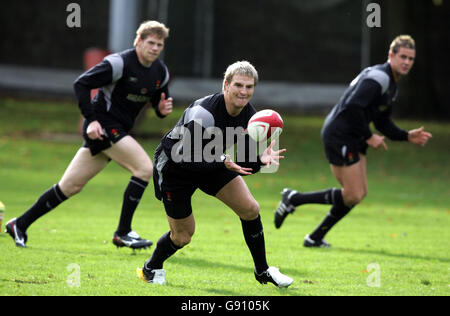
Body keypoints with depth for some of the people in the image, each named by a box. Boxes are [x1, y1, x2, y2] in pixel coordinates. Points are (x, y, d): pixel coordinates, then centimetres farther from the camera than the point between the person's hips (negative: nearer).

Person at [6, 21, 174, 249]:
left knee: (71, 186, 8)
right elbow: (81, 84, -13)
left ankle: (20, 224, 16)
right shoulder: (120, 63, -15)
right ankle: (123, 232, -11)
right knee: (145, 168, -18)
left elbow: (159, 100, 19)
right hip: (103, 126, -8)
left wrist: (162, 109, -6)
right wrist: (91, 119, -19)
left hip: (118, 131, 8)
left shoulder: (161, 72, 8)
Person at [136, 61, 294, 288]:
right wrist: (223, 163, -43)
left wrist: (260, 160, -31)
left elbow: (244, 164, -9)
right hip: (173, 165, -6)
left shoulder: (249, 116, -12)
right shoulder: (204, 113, -35)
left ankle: (262, 271, 11)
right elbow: (185, 158, -34)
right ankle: (151, 269, 28)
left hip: (212, 162, 6)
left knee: (250, 209, -5)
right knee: (183, 236, -1)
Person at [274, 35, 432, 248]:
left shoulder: (392, 85, 17)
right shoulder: (378, 77, -16)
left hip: (352, 140, 10)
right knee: (353, 195, -10)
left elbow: (383, 123, 23)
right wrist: (369, 137, -19)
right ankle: (294, 199, 0)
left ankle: (315, 238, 17)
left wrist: (408, 136, 10)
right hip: (339, 136, -10)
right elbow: (353, 106, -26)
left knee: (359, 192, 10)